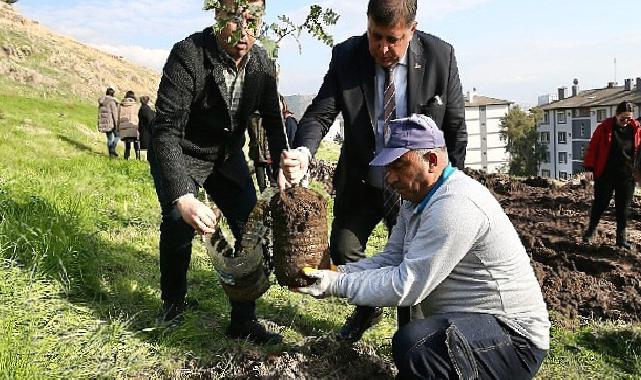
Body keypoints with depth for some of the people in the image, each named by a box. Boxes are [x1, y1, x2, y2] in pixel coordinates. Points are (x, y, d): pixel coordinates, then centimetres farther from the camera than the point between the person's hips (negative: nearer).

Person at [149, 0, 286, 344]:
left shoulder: (261, 62, -11)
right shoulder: (188, 55, -27)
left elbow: (274, 120, -5)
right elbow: (165, 131, -34)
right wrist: (183, 198, -49)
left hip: (227, 157, 5)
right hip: (180, 156, -4)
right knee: (179, 222, -23)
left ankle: (243, 321, 12)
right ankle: (173, 303, 7)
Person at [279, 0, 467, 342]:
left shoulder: (440, 57, -14)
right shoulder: (346, 57, -13)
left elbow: (455, 128, -5)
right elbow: (321, 114, -17)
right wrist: (303, 153, -39)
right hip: (361, 179, 2)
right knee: (343, 250, 5)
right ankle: (367, 307, 36)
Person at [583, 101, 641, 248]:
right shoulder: (604, 128, -7)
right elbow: (593, 148, -6)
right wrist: (589, 168, -8)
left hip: (627, 176, 3)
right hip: (605, 175, -2)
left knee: (623, 207, 8)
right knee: (600, 203, 6)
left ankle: (621, 237, 18)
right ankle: (590, 231, 23)